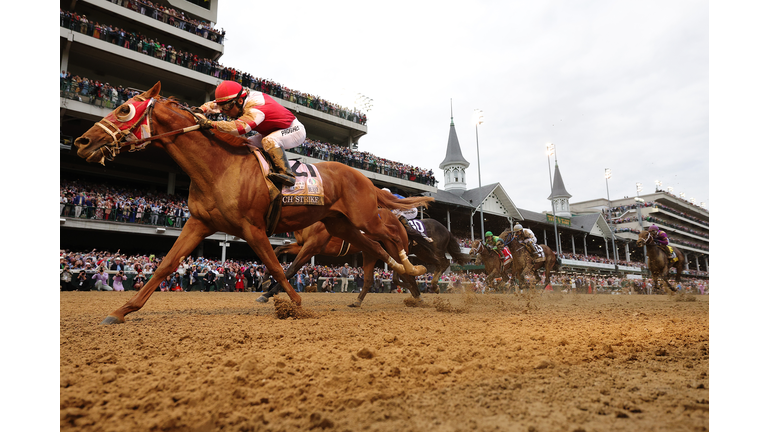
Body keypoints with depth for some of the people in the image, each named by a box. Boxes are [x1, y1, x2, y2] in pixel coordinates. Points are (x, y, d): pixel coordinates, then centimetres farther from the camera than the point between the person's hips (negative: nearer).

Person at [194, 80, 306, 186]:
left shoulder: (255, 109, -35)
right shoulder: (240, 99, -6)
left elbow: (240, 127, -51)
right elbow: (216, 104, 2)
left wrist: (211, 124, -51)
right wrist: (201, 110, -17)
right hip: (274, 132, 10)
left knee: (269, 141, -37)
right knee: (247, 144, 2)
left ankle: (287, 173, -36)